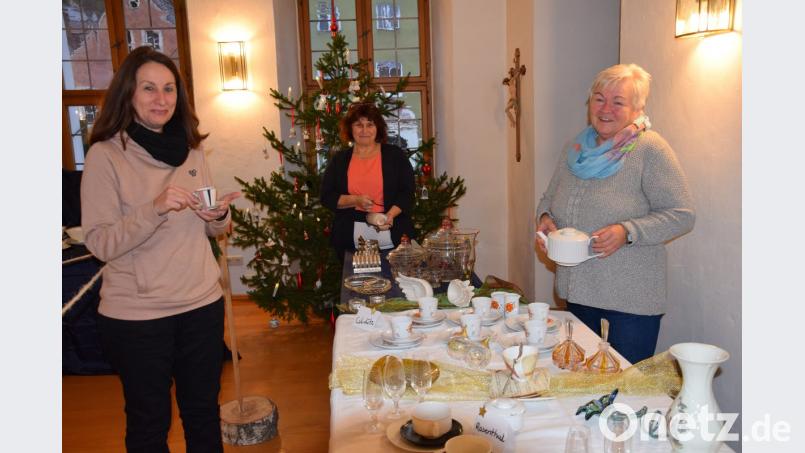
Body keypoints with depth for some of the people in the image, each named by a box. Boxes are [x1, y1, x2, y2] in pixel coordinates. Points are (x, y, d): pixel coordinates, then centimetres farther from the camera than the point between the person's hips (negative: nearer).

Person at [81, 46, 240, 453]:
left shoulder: (190, 150, 6)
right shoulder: (105, 155, -10)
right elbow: (100, 243, -14)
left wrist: (219, 216, -10)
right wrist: (155, 208, -28)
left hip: (203, 303, 5)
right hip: (135, 315, -4)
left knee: (204, 411, 18)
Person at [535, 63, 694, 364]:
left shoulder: (650, 149, -10)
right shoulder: (577, 149, 8)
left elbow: (682, 215, -11)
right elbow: (549, 198, 18)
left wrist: (628, 232, -24)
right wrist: (545, 218, -3)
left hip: (632, 298, -5)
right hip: (578, 292, 6)